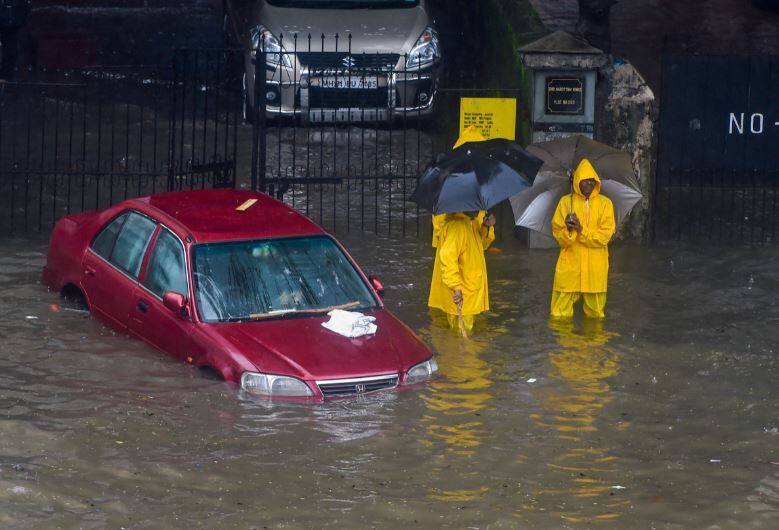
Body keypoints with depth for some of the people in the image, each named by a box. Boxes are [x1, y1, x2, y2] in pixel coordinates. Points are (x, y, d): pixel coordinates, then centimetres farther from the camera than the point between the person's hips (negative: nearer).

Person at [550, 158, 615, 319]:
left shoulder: (605, 203, 3)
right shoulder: (566, 202, 4)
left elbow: (605, 235, -5)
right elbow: (558, 233, 3)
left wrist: (581, 230, -15)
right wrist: (568, 230, -19)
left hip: (595, 265, 0)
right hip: (570, 263, 0)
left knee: (595, 311, 7)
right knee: (561, 311, -4)